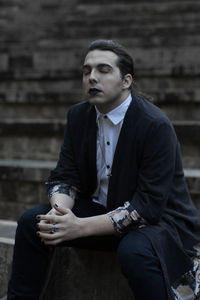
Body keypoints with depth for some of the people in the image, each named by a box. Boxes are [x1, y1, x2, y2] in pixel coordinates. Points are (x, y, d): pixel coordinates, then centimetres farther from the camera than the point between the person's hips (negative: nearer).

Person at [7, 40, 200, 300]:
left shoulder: (156, 126, -22)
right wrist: (59, 210, -24)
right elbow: (65, 176, 0)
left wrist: (80, 227, -31)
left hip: (158, 218, -6)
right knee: (31, 221, -10)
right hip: (102, 210, 6)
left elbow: (148, 205, -25)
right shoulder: (78, 115, 0)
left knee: (134, 250, -38)